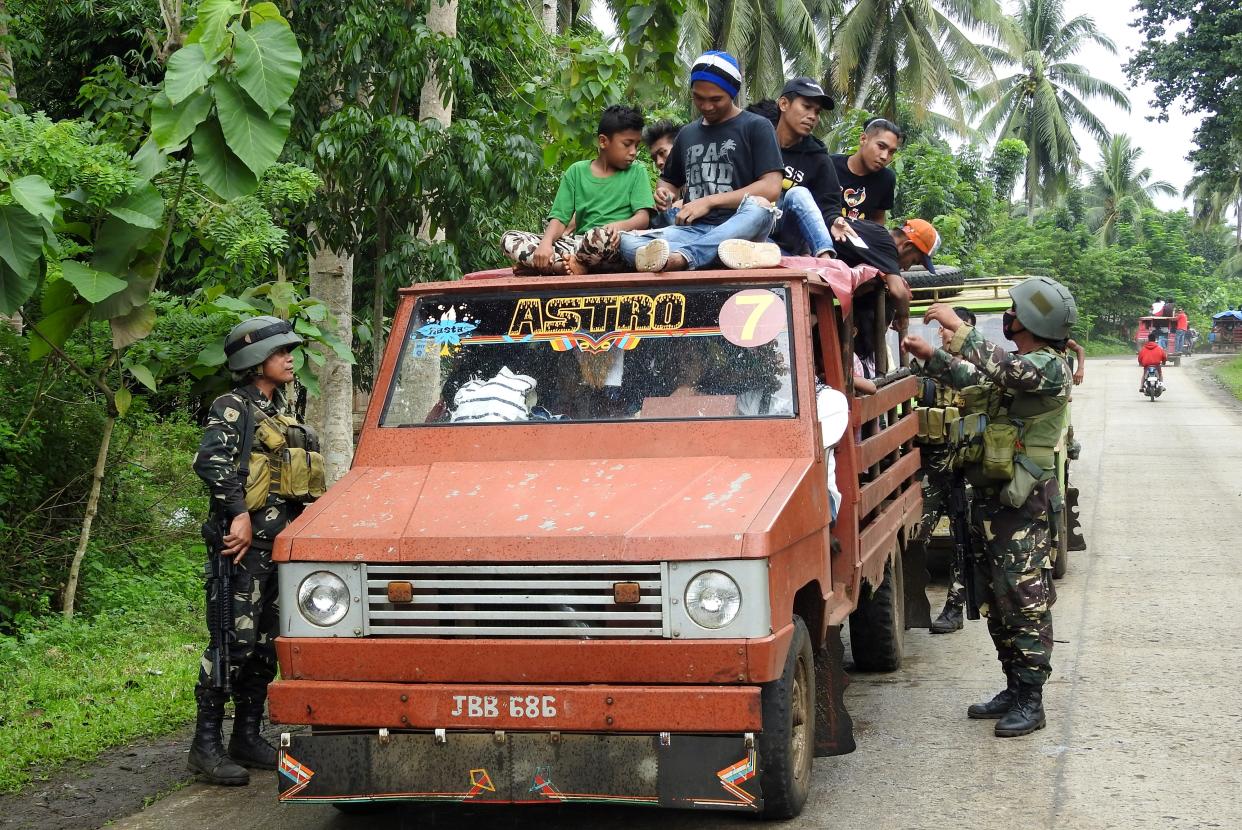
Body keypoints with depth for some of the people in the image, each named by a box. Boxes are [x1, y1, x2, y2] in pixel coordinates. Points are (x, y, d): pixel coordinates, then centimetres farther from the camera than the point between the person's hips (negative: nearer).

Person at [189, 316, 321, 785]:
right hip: (243, 544, -8)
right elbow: (210, 461, -20)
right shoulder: (232, 407, -4)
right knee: (235, 642, -10)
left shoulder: (281, 414, 21)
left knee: (266, 646, 10)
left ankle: (247, 737, 18)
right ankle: (206, 744, -5)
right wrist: (239, 514, -25)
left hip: (279, 544, 8)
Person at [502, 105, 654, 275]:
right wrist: (546, 243, -17)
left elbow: (643, 217, -3)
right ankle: (572, 265, -31)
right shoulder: (577, 171, 13)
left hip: (616, 246, -3)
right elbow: (559, 218, 5)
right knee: (509, 239, -14)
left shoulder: (636, 173, 9)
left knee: (602, 235, -40)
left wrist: (620, 225, -26)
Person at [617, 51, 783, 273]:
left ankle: (681, 257, -49)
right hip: (693, 230, 4)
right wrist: (665, 192, 8)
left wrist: (710, 201, -8)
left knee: (759, 207, -38)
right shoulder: (687, 134, 22)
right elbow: (670, 180, 34)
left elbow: (771, 188, -5)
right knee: (627, 241, -22)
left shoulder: (756, 127, 6)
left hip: (736, 229, -4)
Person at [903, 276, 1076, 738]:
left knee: (1025, 604, -6)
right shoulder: (1019, 365, 15)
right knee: (997, 602, 14)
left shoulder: (1050, 367, -14)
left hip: (1023, 509, -10)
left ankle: (1030, 703, 0)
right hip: (993, 501, 10)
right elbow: (976, 383, 23)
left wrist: (957, 327, -26)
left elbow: (1004, 370, -31)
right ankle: (1014, 690, 23)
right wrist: (930, 357, 11)